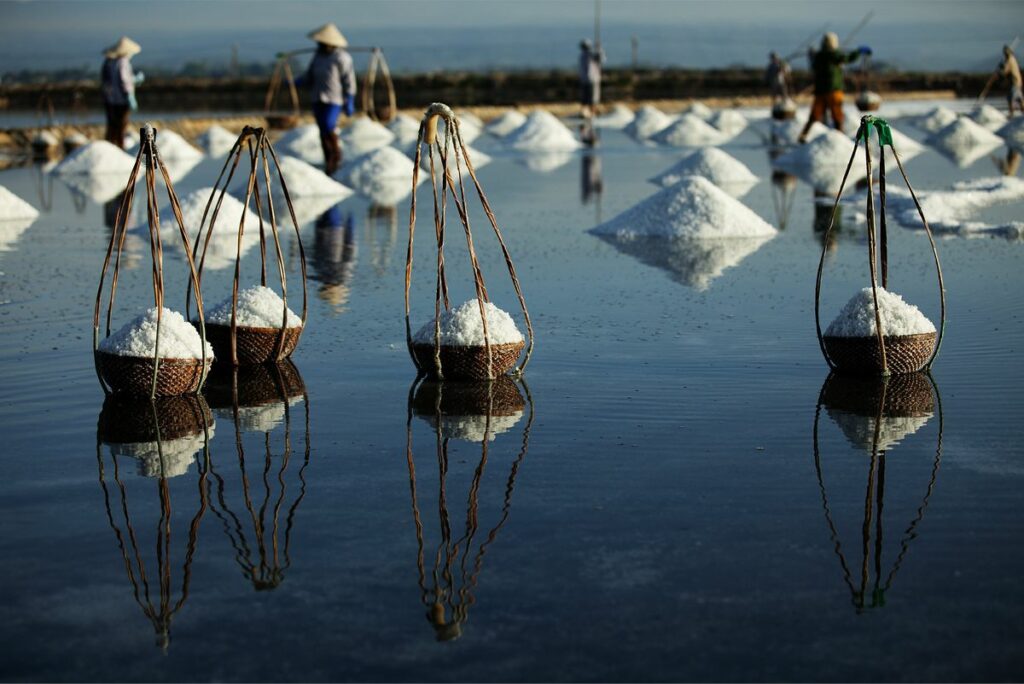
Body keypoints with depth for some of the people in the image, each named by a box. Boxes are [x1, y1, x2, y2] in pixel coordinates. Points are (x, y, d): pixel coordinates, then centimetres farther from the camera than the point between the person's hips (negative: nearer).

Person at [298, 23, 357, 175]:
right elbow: (310, 77, 14)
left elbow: (349, 81, -8)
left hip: (334, 100, -6)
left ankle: (337, 158, 3)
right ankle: (328, 164, 14)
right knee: (323, 133, 6)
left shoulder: (342, 58, -9)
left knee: (328, 129, -16)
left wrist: (349, 102, -11)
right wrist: (298, 82, -6)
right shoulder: (318, 56, 9)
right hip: (318, 99, 6)